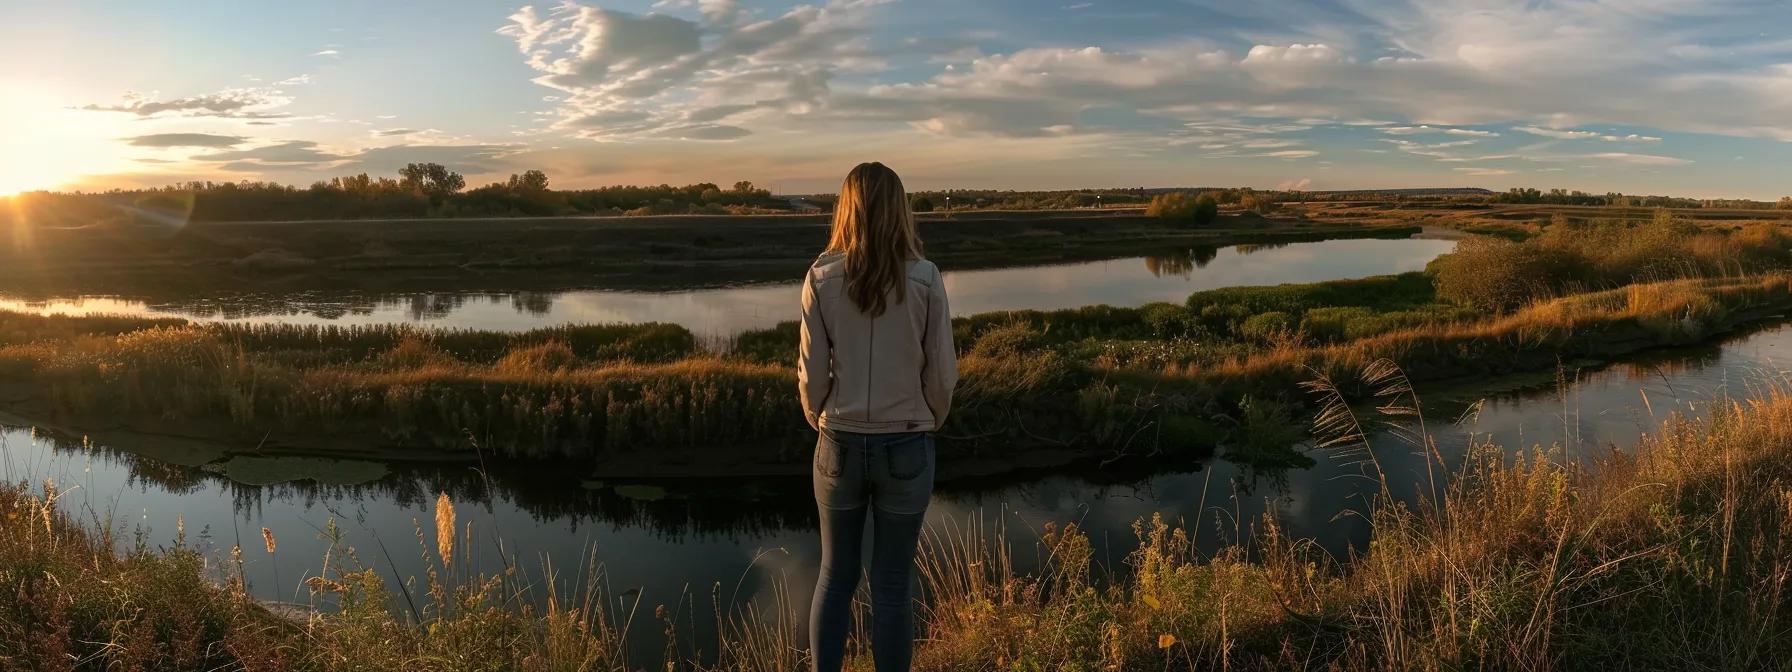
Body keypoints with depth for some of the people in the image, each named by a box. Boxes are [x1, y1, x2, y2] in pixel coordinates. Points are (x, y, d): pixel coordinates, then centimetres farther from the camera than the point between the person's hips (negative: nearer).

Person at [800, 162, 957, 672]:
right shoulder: (925, 279, -10)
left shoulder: (821, 278, -8)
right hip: (906, 447, -1)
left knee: (835, 574, 17)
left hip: (840, 444, 1)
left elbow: (812, 372, -5)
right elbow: (943, 373, -5)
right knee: (893, 582, 12)